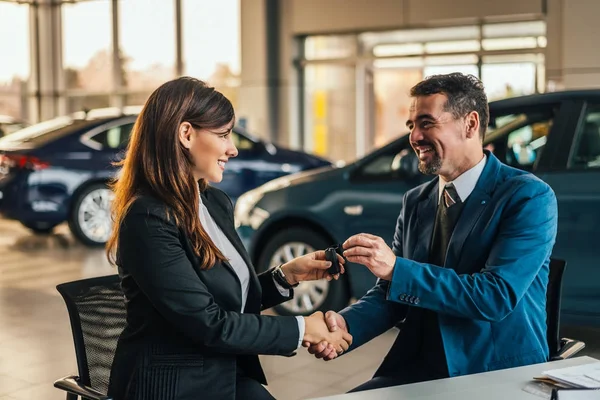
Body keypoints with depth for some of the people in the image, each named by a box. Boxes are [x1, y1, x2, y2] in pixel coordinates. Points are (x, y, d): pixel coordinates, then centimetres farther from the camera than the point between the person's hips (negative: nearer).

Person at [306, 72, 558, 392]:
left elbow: (497, 296, -20)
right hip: (417, 370, 5)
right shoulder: (415, 202, 9)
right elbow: (391, 292, 8)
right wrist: (345, 325, -12)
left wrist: (396, 268, -26)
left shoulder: (529, 197, -10)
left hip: (501, 375, -4)